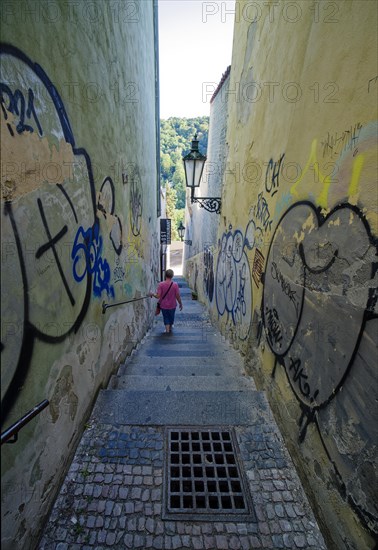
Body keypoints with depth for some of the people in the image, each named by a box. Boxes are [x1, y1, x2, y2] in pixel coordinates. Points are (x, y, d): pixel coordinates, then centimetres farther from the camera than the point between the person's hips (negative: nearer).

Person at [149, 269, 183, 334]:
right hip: (172, 306, 1)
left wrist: (152, 294, 2)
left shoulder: (161, 284, -16)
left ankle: (167, 330, 17)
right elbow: (178, 296, -13)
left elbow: (158, 296, -18)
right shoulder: (175, 285, -17)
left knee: (166, 317, 19)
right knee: (171, 317, 24)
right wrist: (180, 304, 2)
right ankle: (170, 329, 45)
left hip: (164, 306, -1)